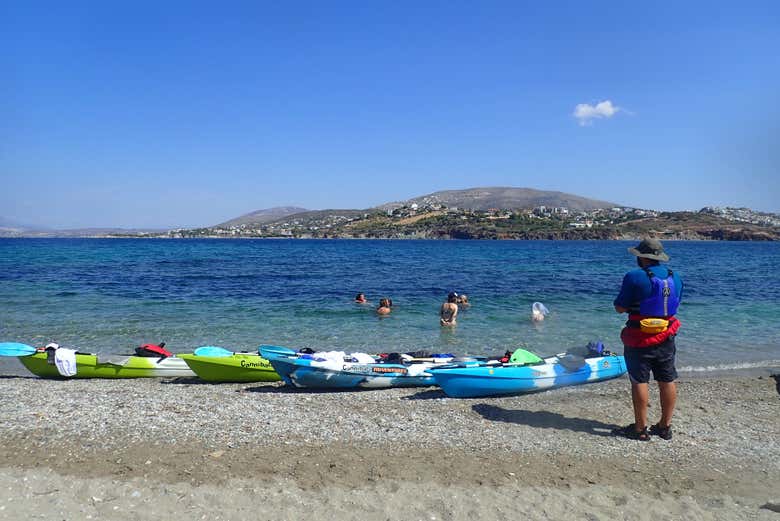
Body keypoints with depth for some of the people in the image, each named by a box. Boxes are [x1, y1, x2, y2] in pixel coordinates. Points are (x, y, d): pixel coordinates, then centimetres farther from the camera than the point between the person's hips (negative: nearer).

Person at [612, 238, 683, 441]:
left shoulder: (635, 277, -15)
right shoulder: (675, 278, 5)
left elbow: (620, 308, -11)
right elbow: (674, 306, 15)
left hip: (640, 340, -6)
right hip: (666, 338, 6)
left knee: (640, 381, 1)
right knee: (667, 381, 13)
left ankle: (640, 429, 7)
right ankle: (665, 426, 24)